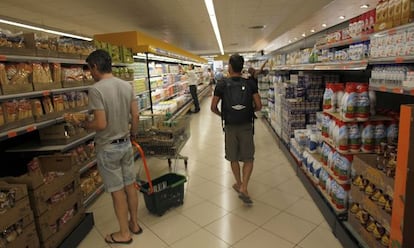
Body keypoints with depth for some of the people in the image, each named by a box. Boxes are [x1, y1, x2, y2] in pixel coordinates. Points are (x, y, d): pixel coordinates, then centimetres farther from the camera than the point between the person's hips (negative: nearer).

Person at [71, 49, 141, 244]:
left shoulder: (96, 89, -19)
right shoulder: (127, 86, 0)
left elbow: (101, 124, -23)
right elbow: (135, 116, 3)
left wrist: (82, 124, -4)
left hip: (108, 148, -6)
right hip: (126, 144, 6)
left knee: (117, 191, 6)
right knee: (130, 185, 17)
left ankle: (124, 233, 24)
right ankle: (134, 223, 34)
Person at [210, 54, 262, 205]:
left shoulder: (221, 84, -6)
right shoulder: (250, 84, -4)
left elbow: (213, 107, -5)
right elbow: (258, 106, -6)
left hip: (230, 126, 0)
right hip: (246, 126, 0)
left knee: (233, 158, 17)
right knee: (248, 158, 10)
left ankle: (239, 184, 31)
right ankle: (244, 188, 1)